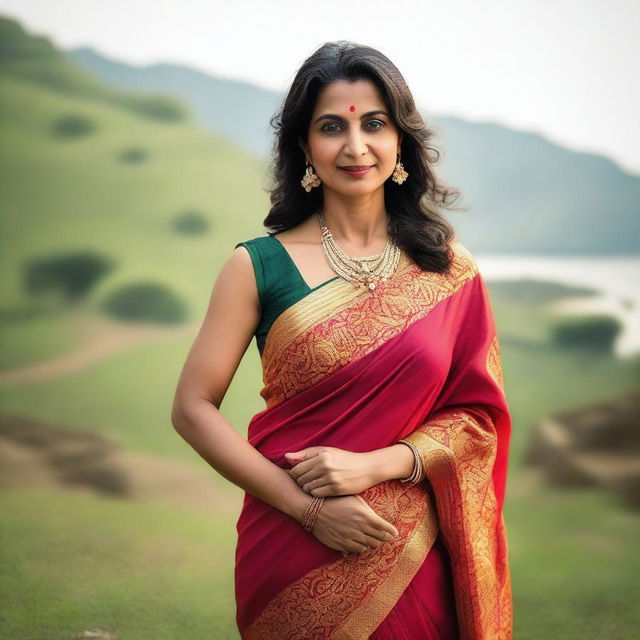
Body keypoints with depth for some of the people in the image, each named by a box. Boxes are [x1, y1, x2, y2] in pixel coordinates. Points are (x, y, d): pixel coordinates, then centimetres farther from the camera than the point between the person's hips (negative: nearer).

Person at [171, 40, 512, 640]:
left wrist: (372, 466, -16)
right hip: (295, 560, -1)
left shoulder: (448, 269, 1)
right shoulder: (258, 266, -4)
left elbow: (477, 416, 0)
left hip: (414, 562, 2)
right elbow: (193, 409, -6)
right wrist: (311, 509, -14)